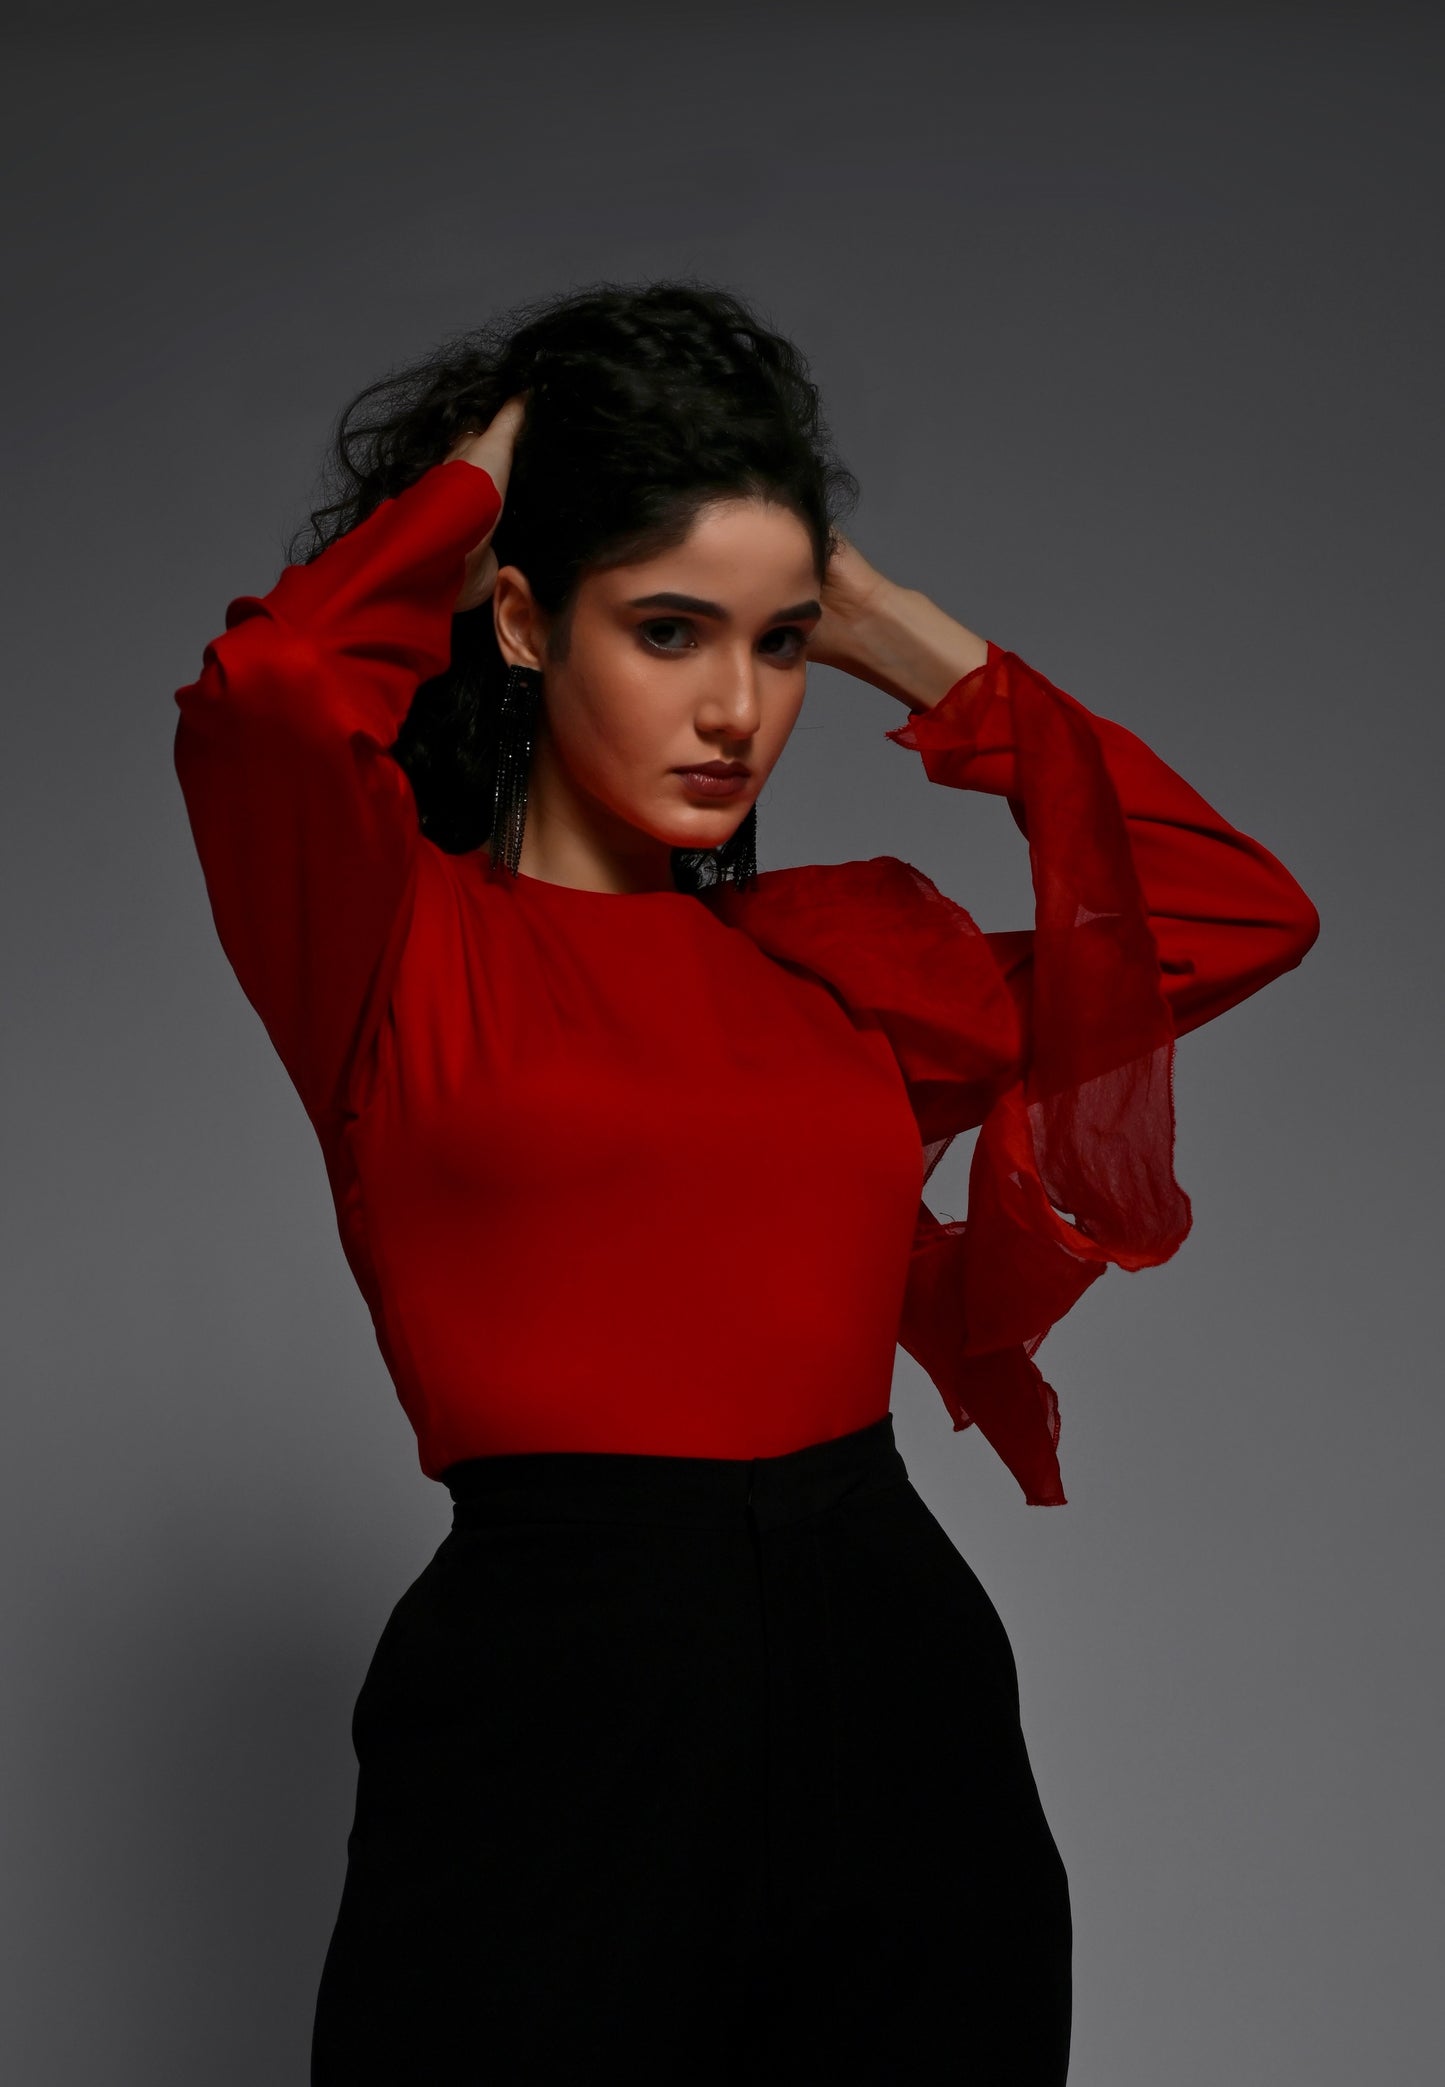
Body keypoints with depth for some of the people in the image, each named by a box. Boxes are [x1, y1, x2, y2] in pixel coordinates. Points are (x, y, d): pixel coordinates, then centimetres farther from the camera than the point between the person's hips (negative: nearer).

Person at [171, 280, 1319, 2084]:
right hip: (557, 1722, -4)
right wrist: (475, 474, -2)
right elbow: (268, 687, -21)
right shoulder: (404, 942, -1)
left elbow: (1241, 912, 8)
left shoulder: (841, 955, 12)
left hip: (900, 1706, 5)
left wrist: (906, 643, 10)